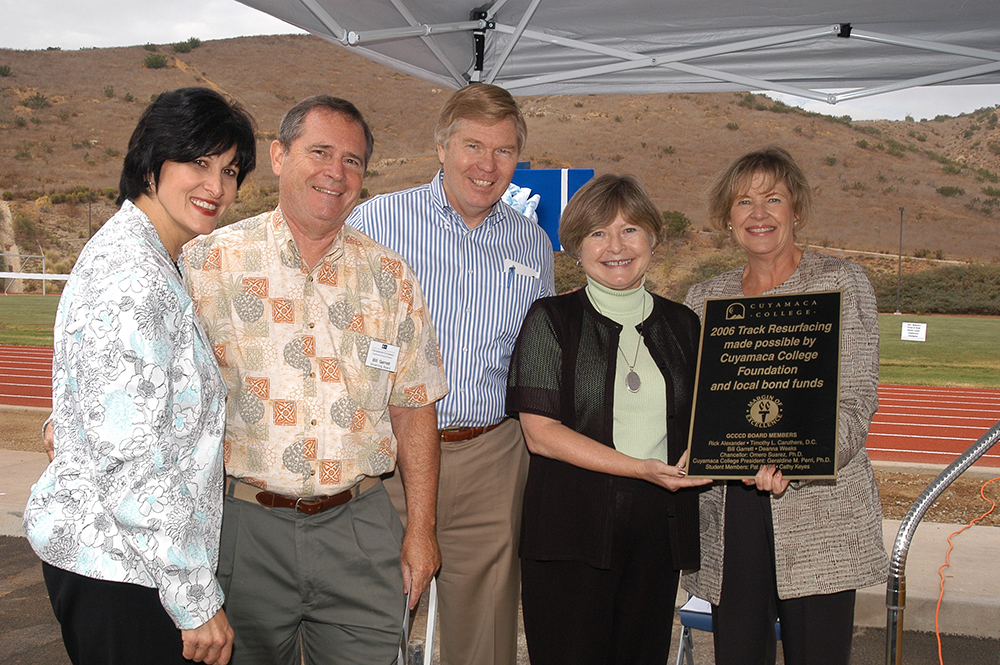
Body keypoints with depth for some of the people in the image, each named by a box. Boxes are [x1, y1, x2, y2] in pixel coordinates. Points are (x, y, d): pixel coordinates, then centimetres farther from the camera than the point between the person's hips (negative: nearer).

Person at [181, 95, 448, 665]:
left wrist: (422, 527, 5)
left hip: (359, 530, 2)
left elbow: (414, 408, 8)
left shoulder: (391, 276, 5)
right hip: (242, 525, -1)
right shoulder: (207, 264, -2)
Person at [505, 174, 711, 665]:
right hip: (573, 527, -3)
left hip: (658, 527, 4)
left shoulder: (682, 325, 12)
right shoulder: (550, 320, 0)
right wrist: (641, 468, -17)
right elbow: (541, 432, -8)